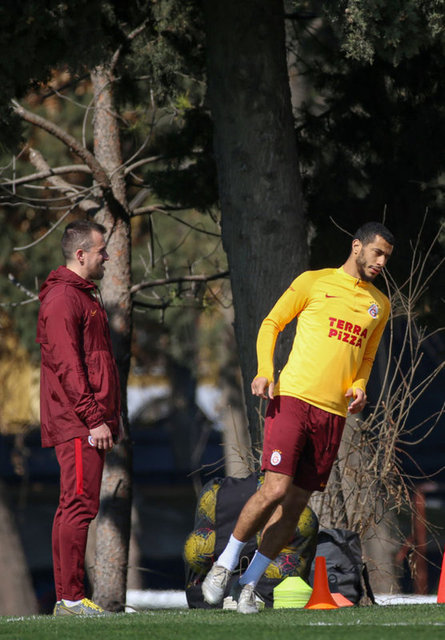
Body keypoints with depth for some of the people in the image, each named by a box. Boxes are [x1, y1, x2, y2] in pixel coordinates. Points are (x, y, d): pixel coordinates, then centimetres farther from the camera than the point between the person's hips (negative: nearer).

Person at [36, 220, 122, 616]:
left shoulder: (85, 296, 22)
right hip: (77, 425, -10)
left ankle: (68, 597, 11)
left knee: (75, 507, 9)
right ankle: (71, 598, -13)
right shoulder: (63, 298, -10)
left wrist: (109, 417, 21)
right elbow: (67, 366, -17)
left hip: (90, 423, 10)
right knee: (79, 505, -12)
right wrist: (94, 419, -20)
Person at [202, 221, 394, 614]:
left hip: (333, 412, 5)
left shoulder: (380, 305, 18)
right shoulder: (315, 282, 3)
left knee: (298, 501, 1)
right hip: (292, 398, -5)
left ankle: (249, 583, 11)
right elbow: (271, 324, 6)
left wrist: (359, 385, 8)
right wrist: (265, 371, -10)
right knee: (277, 488, -18)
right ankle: (225, 565, -1)